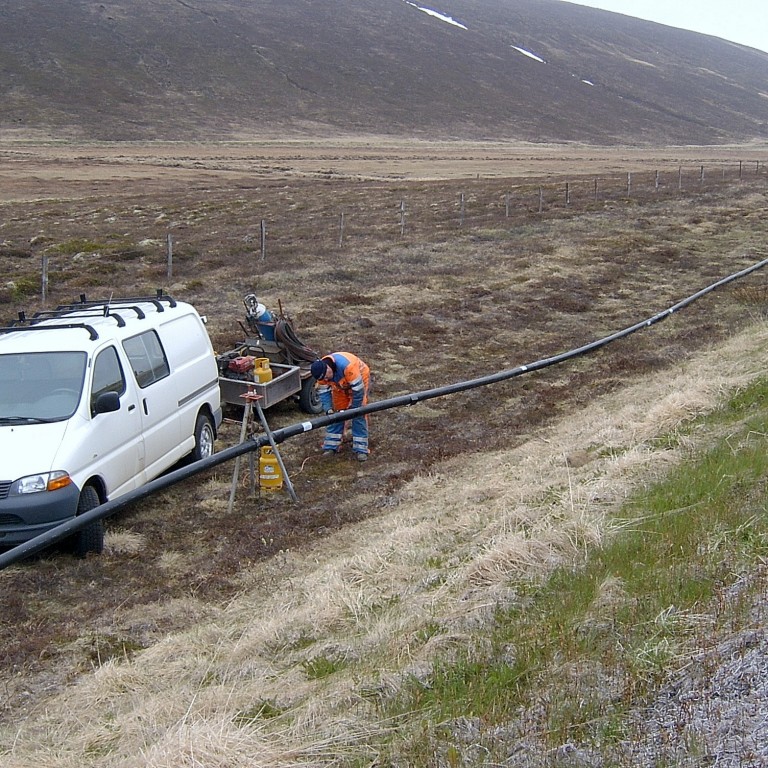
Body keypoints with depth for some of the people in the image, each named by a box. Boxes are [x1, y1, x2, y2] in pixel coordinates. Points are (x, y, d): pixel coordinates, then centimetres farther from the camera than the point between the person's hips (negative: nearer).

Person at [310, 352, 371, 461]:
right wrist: (328, 409, -28)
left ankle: (360, 449, -8)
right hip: (341, 384, 5)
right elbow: (323, 392, -14)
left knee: (359, 414, -11)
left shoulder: (347, 366, -44)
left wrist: (353, 408, -28)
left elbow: (358, 390, -36)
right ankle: (331, 446, 9)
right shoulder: (321, 370, -24)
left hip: (359, 379, -5)